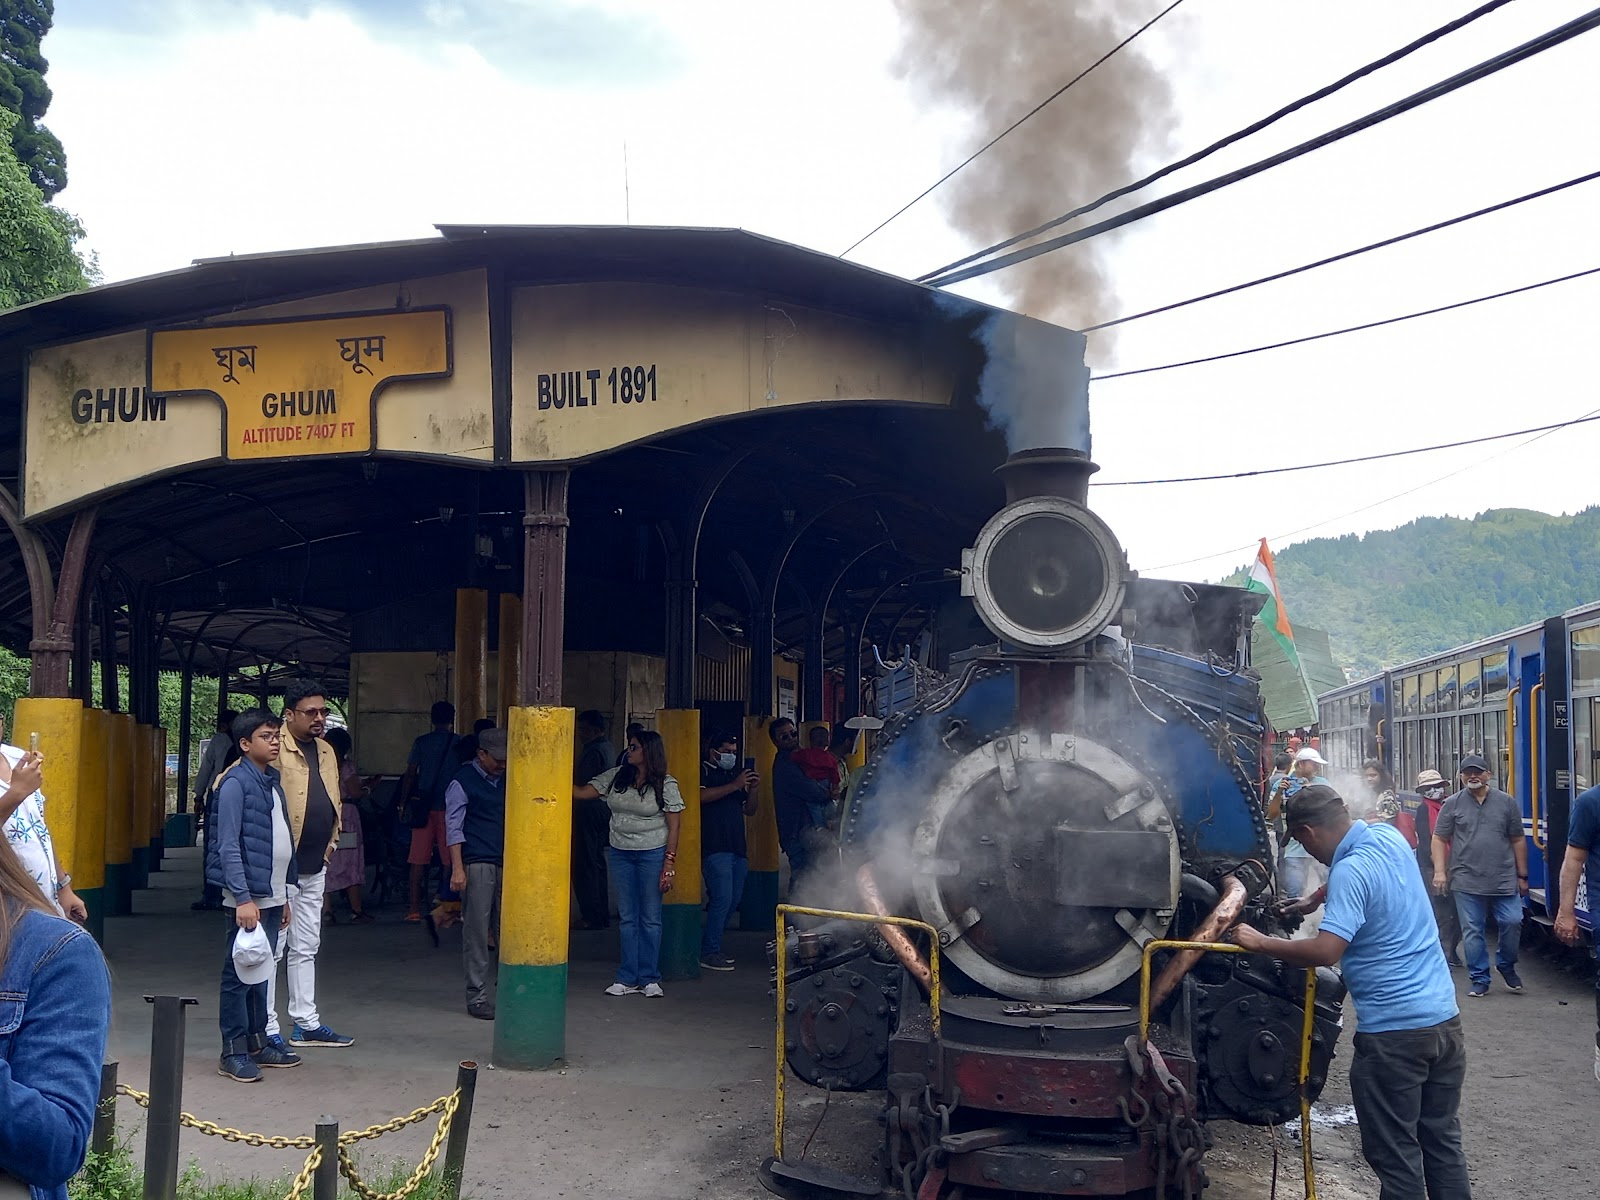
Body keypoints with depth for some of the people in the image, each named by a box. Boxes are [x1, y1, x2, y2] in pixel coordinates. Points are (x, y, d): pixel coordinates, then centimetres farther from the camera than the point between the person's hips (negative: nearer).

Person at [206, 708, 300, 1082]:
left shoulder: (272, 782, 14)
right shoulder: (236, 783, -11)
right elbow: (229, 845, -16)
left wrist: (284, 896, 17)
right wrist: (243, 898, -21)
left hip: (272, 896, 8)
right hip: (248, 897, -8)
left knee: (261, 972, 15)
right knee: (240, 974, -1)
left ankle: (257, 1043, 24)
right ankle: (233, 1053, 6)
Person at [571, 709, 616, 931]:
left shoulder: (593, 751, -16)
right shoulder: (609, 748, 15)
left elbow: (584, 784, -19)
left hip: (589, 810, -10)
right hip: (605, 809, 10)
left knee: (584, 863, -6)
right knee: (596, 861, 16)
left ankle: (590, 916, -6)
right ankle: (602, 914, 20)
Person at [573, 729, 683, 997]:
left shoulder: (665, 784, -7)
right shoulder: (615, 777, 4)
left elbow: (673, 826, -7)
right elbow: (581, 792, 2)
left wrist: (669, 862, -12)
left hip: (652, 855, -4)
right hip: (620, 854, 4)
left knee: (650, 918, 2)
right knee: (627, 918, 8)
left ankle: (650, 978, 11)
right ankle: (628, 979, 13)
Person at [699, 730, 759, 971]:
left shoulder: (735, 774, 22)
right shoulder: (704, 771, 0)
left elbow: (749, 811, 22)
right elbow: (702, 796, -20)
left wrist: (752, 789, 3)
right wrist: (735, 785, -20)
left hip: (737, 849, 8)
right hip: (715, 849, -8)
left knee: (733, 901, 8)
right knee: (722, 899, -14)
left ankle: (710, 947, 18)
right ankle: (709, 953, -6)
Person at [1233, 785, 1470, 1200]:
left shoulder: (1350, 870, -19)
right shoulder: (1389, 837, 6)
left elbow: (1326, 951, -26)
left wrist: (1261, 943, -16)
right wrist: (1315, 900, 34)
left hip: (1393, 1033, -8)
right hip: (1445, 1018, 8)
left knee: (1396, 1154, 3)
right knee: (1443, 1140, 17)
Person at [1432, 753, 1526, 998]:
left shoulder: (1506, 802, 7)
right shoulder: (1453, 804, 4)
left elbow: (1518, 840, 10)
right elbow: (1439, 839, 5)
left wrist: (1522, 876, 9)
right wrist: (1439, 871, -5)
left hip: (1504, 881, 1)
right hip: (1467, 882, -1)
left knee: (1512, 922, -5)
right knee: (1473, 932, 1)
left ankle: (1506, 965, 21)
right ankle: (1479, 979, 12)